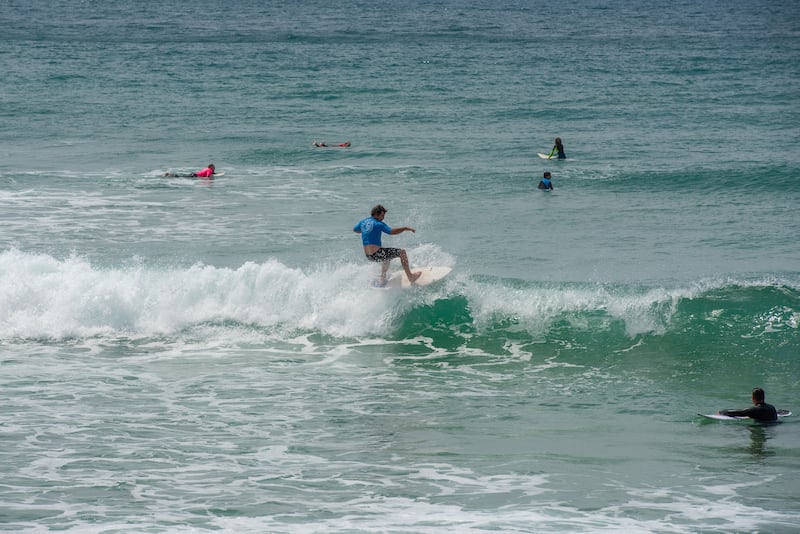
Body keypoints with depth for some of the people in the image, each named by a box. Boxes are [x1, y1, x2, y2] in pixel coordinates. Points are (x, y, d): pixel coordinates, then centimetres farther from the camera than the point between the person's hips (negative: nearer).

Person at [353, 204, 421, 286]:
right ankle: (410, 277, -1)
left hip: (368, 256, 8)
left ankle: (382, 282, 41)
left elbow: (355, 229, 29)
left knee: (387, 257, 38)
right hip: (376, 254, -8)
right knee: (402, 252, -2)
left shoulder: (362, 222, 10)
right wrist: (405, 228, -11)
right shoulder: (378, 224, -12)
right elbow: (392, 231, -21)